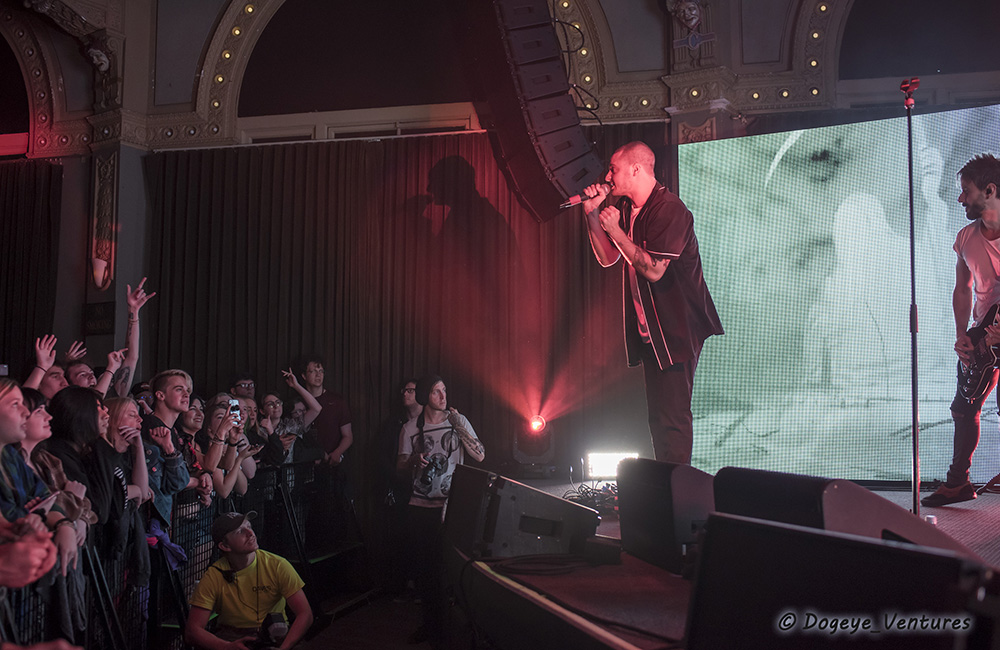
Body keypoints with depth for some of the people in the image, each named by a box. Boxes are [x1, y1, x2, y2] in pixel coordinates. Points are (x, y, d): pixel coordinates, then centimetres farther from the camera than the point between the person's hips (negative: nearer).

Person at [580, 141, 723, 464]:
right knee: (658, 415, 14)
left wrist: (616, 231, -16)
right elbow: (607, 258, 14)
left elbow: (653, 269, -23)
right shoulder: (625, 208, 11)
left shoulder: (670, 210, -17)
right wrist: (592, 214, 4)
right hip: (650, 329, 9)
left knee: (673, 416, -9)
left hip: (677, 329, -9)